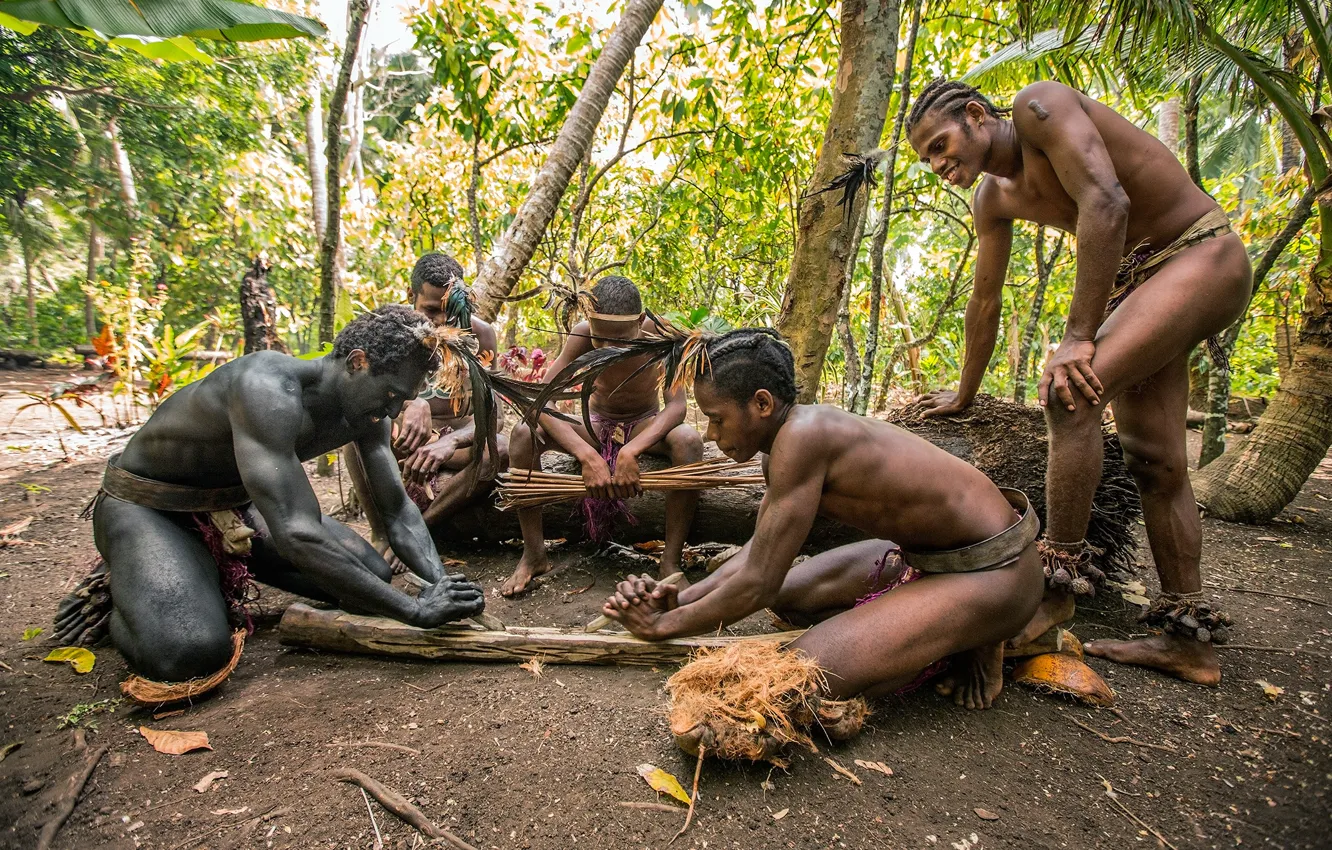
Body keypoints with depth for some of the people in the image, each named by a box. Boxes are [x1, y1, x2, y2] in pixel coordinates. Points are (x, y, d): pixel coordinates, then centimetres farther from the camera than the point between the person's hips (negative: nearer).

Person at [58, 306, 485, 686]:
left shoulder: (365, 411, -12)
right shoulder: (269, 389, -37)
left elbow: (398, 510, -7)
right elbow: (297, 535, -45)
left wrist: (439, 582, -25)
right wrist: (416, 611, -42)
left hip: (236, 504, 7)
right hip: (145, 506, -7)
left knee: (373, 577, -2)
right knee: (191, 652, -31)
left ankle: (216, 568, 14)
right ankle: (112, 592, 3)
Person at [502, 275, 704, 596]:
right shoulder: (582, 335, -23)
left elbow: (676, 406, -30)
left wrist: (630, 451, -46)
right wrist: (586, 455, -44)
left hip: (645, 426, -1)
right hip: (595, 425, 1)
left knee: (689, 440, -36)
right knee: (524, 433, -27)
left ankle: (670, 562, -26)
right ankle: (533, 555, -15)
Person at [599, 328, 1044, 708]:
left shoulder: (803, 437, -28)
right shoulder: (786, 441, 2)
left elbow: (757, 584, -23)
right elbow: (759, 551, 7)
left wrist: (665, 624, -10)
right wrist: (679, 598, -5)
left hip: (993, 571, -9)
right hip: (928, 550, 10)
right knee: (789, 597, 13)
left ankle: (971, 640, 0)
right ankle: (954, 626, 11)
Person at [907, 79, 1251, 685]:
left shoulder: (1038, 106, -16)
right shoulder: (994, 199, 7)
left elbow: (1106, 202, -29)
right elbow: (984, 303, 13)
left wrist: (1077, 337, -31)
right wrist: (963, 398, 19)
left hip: (1204, 254, -8)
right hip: (1135, 281, 9)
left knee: (1071, 395, -28)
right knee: (1153, 460, 4)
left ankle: (1057, 580, -18)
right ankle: (1188, 640, 12)